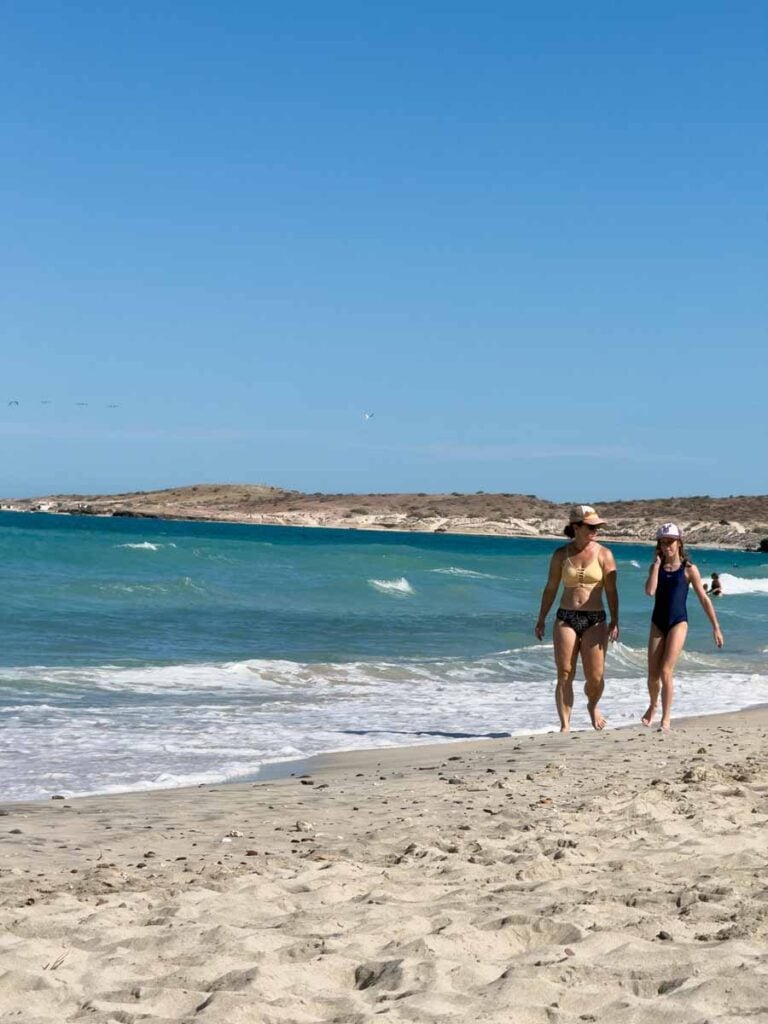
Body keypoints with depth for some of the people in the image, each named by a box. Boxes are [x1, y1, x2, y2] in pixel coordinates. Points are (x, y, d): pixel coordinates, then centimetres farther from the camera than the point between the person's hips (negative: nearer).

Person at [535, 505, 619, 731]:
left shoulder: (604, 554, 0)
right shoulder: (561, 554, 5)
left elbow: (611, 591, -2)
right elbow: (551, 588, 11)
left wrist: (614, 621, -8)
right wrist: (541, 619, 10)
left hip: (595, 620, -1)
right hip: (565, 619, 1)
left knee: (595, 677, -3)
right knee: (565, 675, -4)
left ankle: (593, 706, 29)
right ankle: (565, 725, 3)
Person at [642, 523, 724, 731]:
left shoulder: (688, 569, -3)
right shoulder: (657, 567, 5)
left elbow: (704, 599, -1)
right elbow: (650, 591, -13)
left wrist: (716, 627, -2)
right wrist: (657, 564, -10)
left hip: (678, 622, -3)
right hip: (658, 622, 3)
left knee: (665, 671, -14)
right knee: (652, 675, 4)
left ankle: (666, 718, -3)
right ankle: (653, 706, 34)